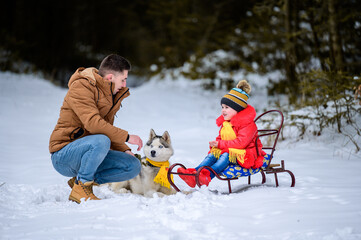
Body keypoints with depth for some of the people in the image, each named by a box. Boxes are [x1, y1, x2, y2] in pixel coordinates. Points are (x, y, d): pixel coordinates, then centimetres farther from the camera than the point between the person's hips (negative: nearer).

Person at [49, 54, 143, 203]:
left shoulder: (111, 94, 13)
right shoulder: (81, 87, -15)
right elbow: (93, 123, -27)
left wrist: (124, 150, 6)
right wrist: (126, 137, -23)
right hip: (63, 155, -8)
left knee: (134, 166, -7)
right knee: (101, 141, -37)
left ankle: (84, 179, 4)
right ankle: (80, 188, -18)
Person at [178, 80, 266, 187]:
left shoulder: (248, 124, -13)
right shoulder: (225, 122, 17)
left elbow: (241, 142, -23)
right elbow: (220, 138, 25)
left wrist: (220, 144, -21)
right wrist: (215, 143, -1)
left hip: (244, 153, -8)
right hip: (226, 150, 8)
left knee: (226, 155, -34)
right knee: (212, 154, -17)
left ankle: (208, 175, -57)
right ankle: (195, 172, -41)